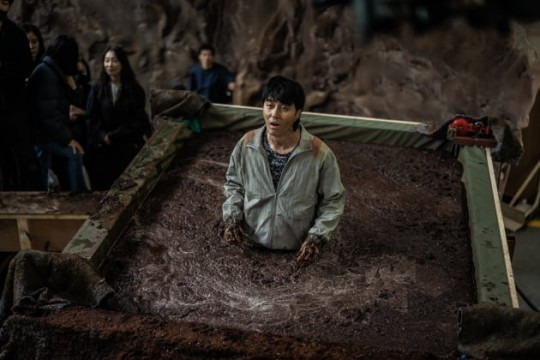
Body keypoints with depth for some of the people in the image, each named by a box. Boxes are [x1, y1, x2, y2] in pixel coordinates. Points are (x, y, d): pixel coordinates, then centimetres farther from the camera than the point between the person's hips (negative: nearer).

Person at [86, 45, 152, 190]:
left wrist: (113, 136, -8)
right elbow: (92, 117, 3)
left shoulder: (135, 90, 2)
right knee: (103, 184, -7)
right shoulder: (97, 89, 8)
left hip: (128, 146, -2)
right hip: (103, 147, 2)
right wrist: (103, 136, -13)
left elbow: (136, 120, -3)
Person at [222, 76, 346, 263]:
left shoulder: (319, 153, -19)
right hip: (251, 246, 2)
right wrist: (232, 219, -9)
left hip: (297, 252, -2)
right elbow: (234, 184, 5)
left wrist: (316, 237, -17)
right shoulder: (246, 144, -12)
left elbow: (333, 201, -8)